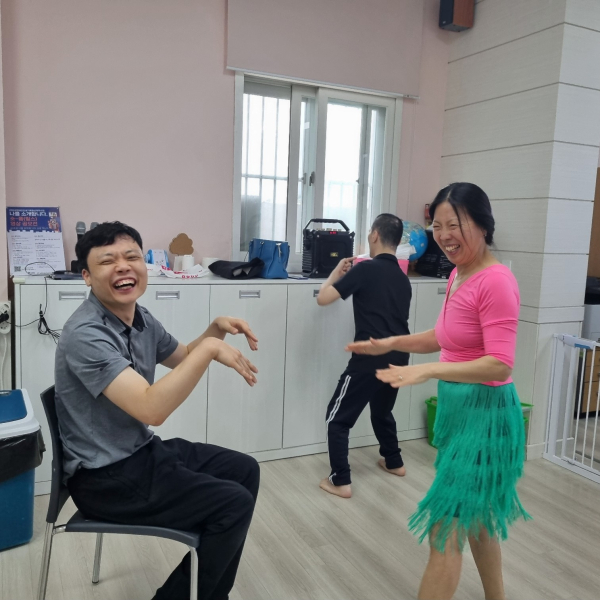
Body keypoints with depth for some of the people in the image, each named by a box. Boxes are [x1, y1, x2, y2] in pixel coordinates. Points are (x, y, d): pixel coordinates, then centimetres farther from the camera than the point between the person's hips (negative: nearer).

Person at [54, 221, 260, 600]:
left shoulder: (140, 318, 2)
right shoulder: (86, 335, -27)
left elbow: (182, 358, 19)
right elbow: (152, 409, -37)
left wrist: (216, 329, 0)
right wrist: (210, 349, -33)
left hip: (143, 450, 9)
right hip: (107, 477, -9)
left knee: (244, 470, 12)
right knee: (234, 504, -14)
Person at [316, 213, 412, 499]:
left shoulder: (366, 269, -9)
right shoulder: (403, 278, 12)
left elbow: (323, 298, -11)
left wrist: (338, 272, 7)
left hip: (370, 359, -7)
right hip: (398, 359, 8)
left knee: (337, 418, 5)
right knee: (382, 411, 30)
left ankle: (340, 481, 4)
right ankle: (394, 462, 45)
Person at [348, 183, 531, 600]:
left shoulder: (496, 281, -20)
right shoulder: (459, 275, 7)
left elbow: (501, 364, -26)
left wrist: (430, 371, -34)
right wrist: (392, 343, 6)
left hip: (483, 413, -9)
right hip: (459, 408, 10)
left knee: (445, 531, -1)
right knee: (476, 514, 25)